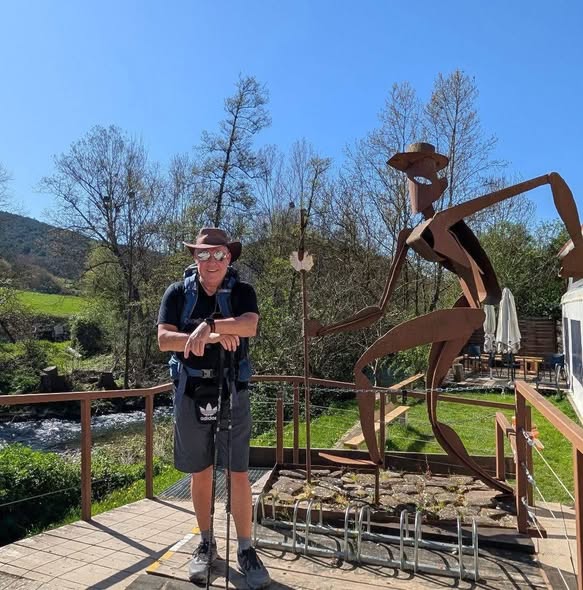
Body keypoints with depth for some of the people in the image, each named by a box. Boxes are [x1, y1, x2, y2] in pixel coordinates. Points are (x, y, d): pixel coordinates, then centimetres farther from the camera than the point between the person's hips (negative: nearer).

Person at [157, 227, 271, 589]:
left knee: (239, 473, 4)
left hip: (232, 392, -1)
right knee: (200, 473, 13)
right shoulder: (178, 293, 2)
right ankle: (207, 545, 30)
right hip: (191, 393, 1)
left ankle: (246, 550, 19)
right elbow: (165, 339, -11)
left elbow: (250, 325, -21)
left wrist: (208, 324, -35)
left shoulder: (242, 292, 0)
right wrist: (214, 337, -22)